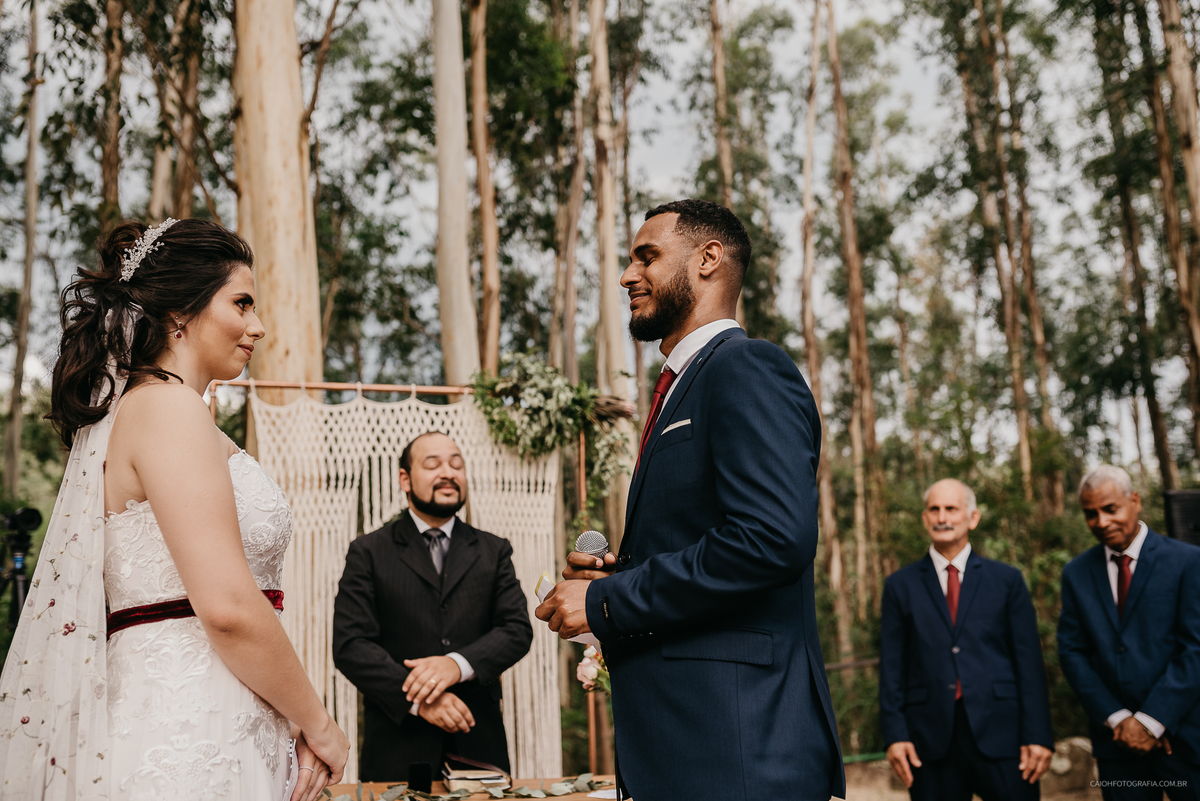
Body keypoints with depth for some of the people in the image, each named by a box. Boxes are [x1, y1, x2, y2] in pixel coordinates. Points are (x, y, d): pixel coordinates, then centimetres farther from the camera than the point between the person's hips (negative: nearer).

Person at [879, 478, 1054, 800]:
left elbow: (1029, 660, 4)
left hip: (1000, 733, 0)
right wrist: (895, 734, -4)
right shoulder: (900, 586, 9)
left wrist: (1038, 735, -3)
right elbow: (892, 665, 6)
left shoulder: (1007, 580, 9)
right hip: (931, 736, 0)